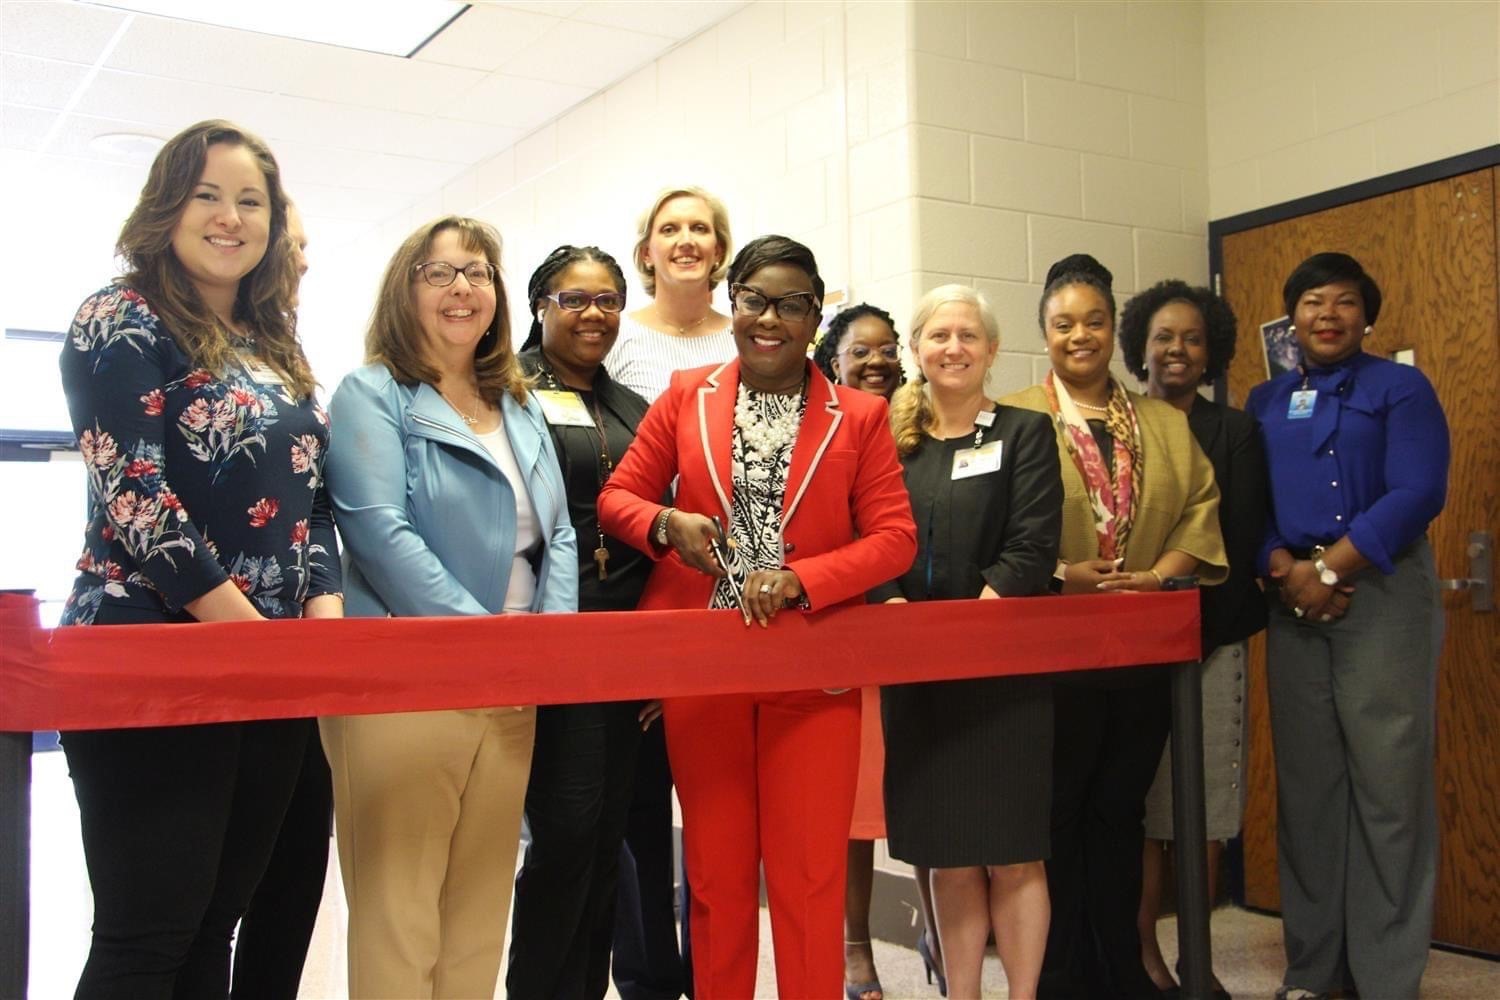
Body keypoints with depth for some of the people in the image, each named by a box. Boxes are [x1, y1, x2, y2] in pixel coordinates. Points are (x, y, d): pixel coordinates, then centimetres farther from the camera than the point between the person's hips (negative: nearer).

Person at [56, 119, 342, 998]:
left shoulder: (276, 346, 18)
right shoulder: (122, 323, -3)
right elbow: (131, 492, -14)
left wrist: (323, 610, -2)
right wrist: (247, 627, -17)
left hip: (279, 669, 7)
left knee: (214, 927, 11)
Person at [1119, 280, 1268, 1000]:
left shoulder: (1235, 433, 7)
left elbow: (1242, 544, 1)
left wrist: (1198, 635, -10)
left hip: (1211, 641, 0)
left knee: (1202, 803, 3)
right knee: (1136, 798, 0)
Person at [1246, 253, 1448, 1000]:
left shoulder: (1401, 389, 4)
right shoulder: (1265, 402, 16)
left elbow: (1417, 493, -9)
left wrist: (1328, 567, -15)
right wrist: (1286, 570, -11)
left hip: (1383, 595, -3)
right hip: (1291, 602, 4)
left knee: (1387, 781, -4)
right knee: (1305, 782, 6)